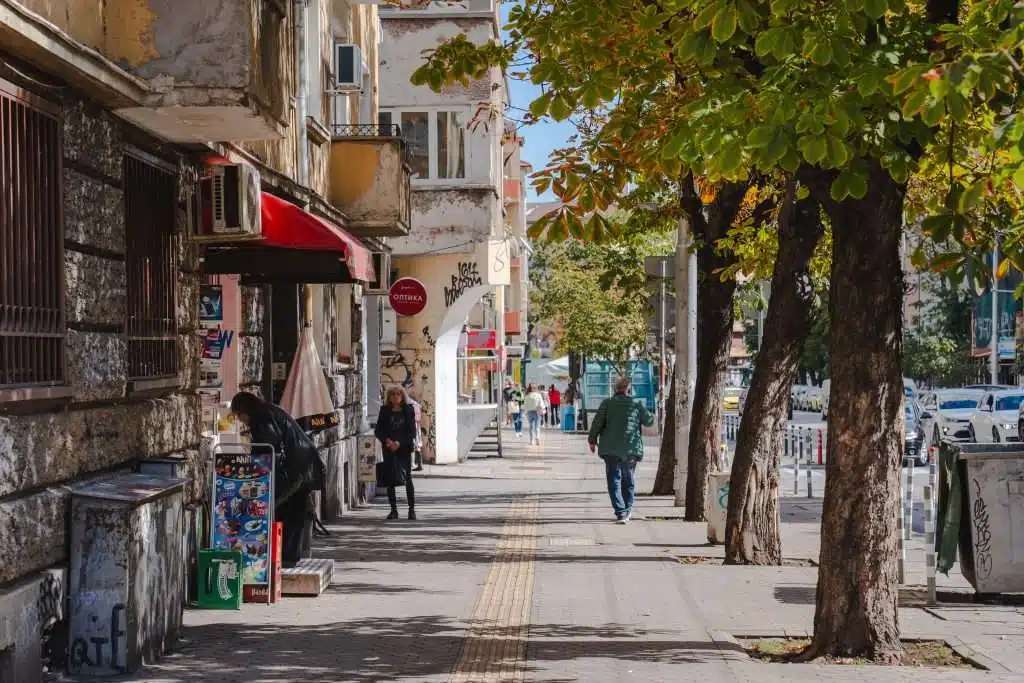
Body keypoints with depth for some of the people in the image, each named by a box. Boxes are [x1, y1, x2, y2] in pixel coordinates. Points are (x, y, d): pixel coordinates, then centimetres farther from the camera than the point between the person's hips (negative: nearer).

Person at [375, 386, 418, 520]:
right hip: (389, 449, 2)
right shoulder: (385, 411, 7)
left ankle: (412, 509, -1)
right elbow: (378, 431, 5)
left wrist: (399, 443, -13)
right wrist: (387, 440, -12)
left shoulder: (408, 410, 3)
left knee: (407, 478, -6)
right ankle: (393, 510, 9)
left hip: (404, 448, -2)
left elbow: (412, 432, -2)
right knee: (390, 480, 1)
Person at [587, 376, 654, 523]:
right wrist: (651, 415, 32)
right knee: (629, 480, 17)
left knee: (614, 480, 0)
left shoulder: (607, 404, -2)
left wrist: (593, 440, 8)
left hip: (611, 450, -1)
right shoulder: (636, 405, 1)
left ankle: (620, 512, -12)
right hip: (631, 449, 1)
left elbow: (597, 422, -3)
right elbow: (649, 421, 10)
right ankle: (627, 510, 25)